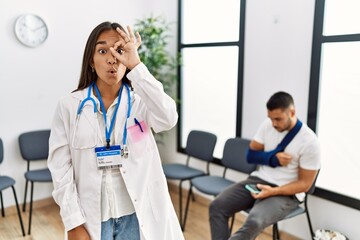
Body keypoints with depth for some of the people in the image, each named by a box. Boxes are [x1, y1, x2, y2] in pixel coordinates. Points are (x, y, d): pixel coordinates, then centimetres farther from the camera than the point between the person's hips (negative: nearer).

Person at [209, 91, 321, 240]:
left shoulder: (309, 141, -14)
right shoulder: (267, 125, 0)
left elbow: (304, 183, -9)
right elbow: (251, 155, 7)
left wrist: (273, 191, -23)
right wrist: (273, 158, -13)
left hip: (286, 192, -5)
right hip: (257, 180, 5)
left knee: (254, 222, -34)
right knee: (217, 206, -16)